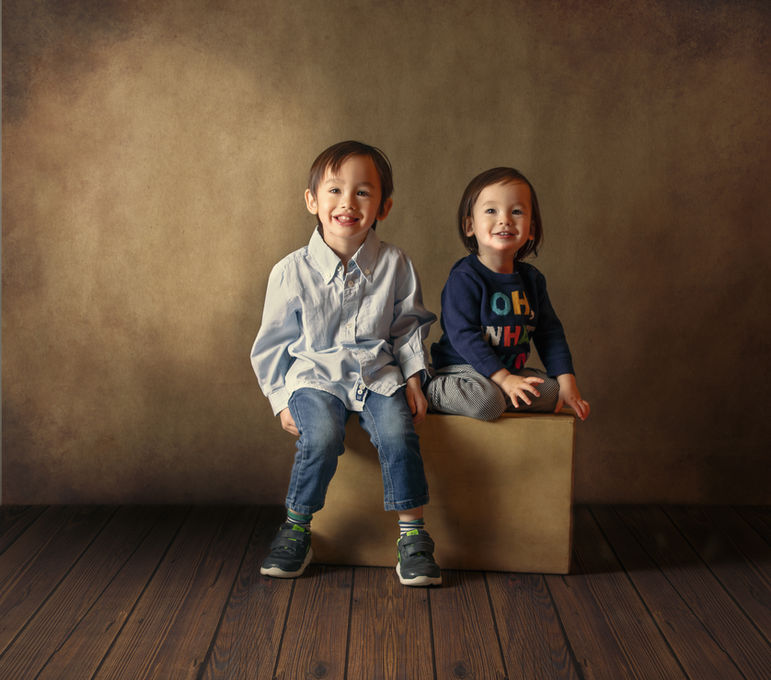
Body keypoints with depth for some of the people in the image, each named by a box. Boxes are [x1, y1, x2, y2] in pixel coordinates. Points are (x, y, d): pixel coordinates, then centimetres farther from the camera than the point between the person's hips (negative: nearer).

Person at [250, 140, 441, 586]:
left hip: (379, 373, 1)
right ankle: (297, 528, -7)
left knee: (397, 432, -27)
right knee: (322, 435, -29)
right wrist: (282, 399, 1)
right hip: (314, 375, -1)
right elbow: (274, 343, 6)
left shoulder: (395, 265, 0)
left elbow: (409, 326, 12)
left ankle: (413, 534, -10)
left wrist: (413, 378, 2)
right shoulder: (292, 272, -3)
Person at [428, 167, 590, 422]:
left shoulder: (531, 279, 7)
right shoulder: (464, 278, -14)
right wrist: (503, 378, -28)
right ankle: (432, 393, -10)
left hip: (511, 370, 7)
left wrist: (567, 381, -1)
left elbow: (550, 333, 10)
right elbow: (463, 335, -21)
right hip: (462, 369, -6)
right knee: (485, 401, -35)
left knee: (554, 390, -11)